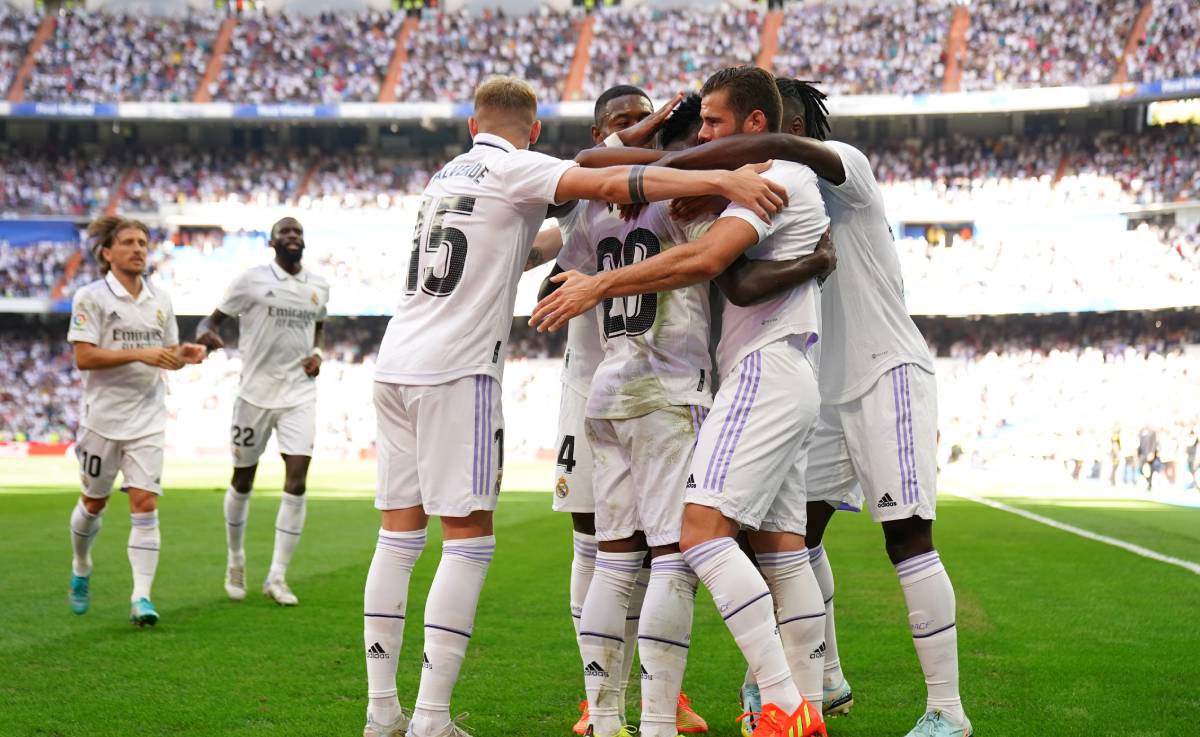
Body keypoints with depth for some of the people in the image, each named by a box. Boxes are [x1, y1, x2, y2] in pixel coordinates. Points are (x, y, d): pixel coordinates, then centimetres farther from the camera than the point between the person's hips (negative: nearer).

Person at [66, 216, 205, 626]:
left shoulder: (160, 300, 8)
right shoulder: (91, 297, -7)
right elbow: (83, 357, -16)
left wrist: (184, 355, -6)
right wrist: (141, 354, -24)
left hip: (148, 419, 3)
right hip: (103, 417, -3)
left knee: (145, 503, -8)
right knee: (94, 502, 11)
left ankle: (141, 597, -10)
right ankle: (80, 570, 38)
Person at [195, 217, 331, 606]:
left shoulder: (318, 285, 8)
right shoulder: (251, 280, -5)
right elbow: (215, 317, -3)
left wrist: (316, 352, 6)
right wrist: (206, 333, -27)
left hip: (300, 394, 2)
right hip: (256, 393, -2)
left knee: (297, 479, -11)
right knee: (243, 480, 9)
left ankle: (277, 577, -5)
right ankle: (235, 560, 32)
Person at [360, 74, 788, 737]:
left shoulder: (446, 173, 21)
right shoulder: (516, 169, -1)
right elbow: (607, 184, -18)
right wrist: (723, 180, -25)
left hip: (395, 361, 8)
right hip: (456, 369, -8)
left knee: (399, 535, 9)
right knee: (469, 540, -4)